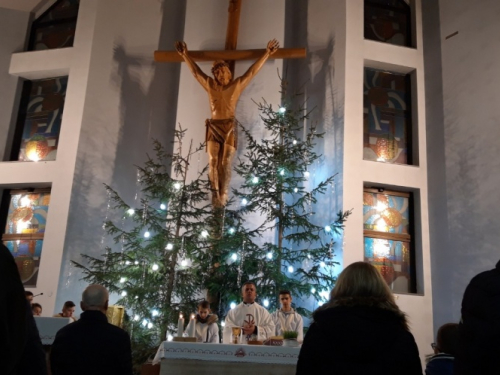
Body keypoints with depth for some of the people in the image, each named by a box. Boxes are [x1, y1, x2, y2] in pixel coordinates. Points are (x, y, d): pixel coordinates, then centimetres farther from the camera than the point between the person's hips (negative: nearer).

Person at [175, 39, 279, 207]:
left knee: (225, 162, -2)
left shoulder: (237, 85, 7)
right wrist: (185, 55, 11)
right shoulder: (210, 85, 11)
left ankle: (223, 194, 2)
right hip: (214, 127, 2)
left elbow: (252, 71, 5)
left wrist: (267, 53, 3)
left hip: (229, 127, -1)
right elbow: (196, 71, 14)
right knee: (213, 161, -6)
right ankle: (215, 193, -4)